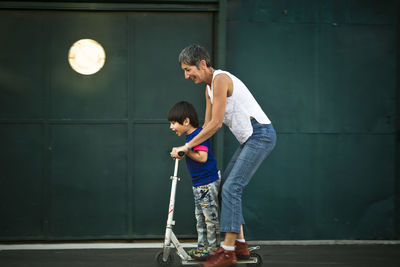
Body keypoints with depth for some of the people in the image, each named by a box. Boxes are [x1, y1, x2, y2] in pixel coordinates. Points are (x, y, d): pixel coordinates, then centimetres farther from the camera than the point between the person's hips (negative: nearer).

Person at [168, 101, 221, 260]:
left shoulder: (199, 135, -17)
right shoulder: (191, 136, 14)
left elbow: (202, 157, -27)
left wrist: (185, 151, -20)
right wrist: (180, 154, 10)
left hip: (208, 183, -11)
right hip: (198, 184, 11)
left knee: (210, 217, -3)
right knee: (200, 217, 14)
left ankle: (213, 249, 2)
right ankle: (202, 247, 20)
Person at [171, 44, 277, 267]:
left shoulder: (220, 79, -15)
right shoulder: (209, 88, 16)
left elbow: (216, 124, -17)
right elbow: (207, 125, 23)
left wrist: (187, 146, -11)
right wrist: (190, 148, 15)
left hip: (261, 135, -10)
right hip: (250, 139, 10)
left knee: (231, 188, -15)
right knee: (227, 186, 10)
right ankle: (240, 244, 13)